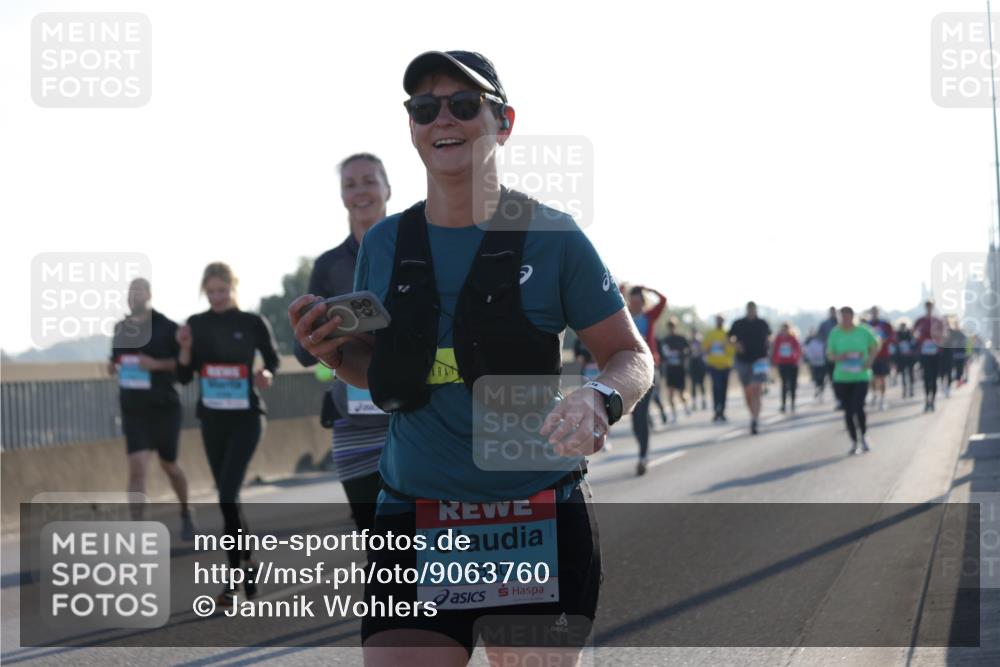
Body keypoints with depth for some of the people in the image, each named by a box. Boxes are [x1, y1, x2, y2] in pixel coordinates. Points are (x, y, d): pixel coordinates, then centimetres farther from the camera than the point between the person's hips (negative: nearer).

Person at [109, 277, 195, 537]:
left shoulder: (166, 327, -8)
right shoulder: (121, 328, 6)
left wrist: (157, 364, -22)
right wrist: (114, 366, -1)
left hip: (164, 407, -2)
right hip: (133, 409, 3)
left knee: (169, 465, 13)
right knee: (137, 467, -12)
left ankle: (186, 514, 39)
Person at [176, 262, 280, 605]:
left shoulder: (253, 323, -5)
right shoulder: (196, 325, 2)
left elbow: (272, 358, 9)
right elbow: (184, 376, 3)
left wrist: (266, 374, -12)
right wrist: (185, 348, -14)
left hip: (245, 417, -4)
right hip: (212, 419, 4)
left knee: (227, 494, -15)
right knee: (227, 496, 11)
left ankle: (234, 576, -9)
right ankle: (248, 561, 27)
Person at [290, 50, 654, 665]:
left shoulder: (554, 237, -3)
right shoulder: (383, 244, 8)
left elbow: (633, 357, 3)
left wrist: (598, 401, -20)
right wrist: (334, 352, -2)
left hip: (540, 526, -2)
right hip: (413, 519, 2)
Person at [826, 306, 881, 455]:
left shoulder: (863, 331, -3)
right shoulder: (835, 333, 0)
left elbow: (876, 344, 13)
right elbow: (830, 354, 6)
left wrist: (870, 360, -3)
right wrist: (838, 357, -17)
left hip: (861, 377, -2)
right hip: (841, 378, 2)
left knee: (858, 407, -14)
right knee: (848, 411, 5)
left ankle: (863, 437, 11)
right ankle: (854, 442, 19)